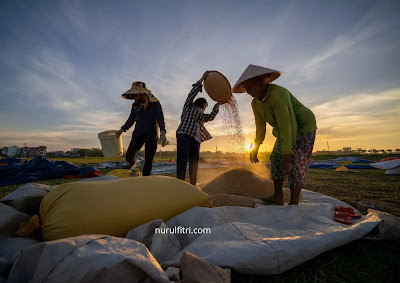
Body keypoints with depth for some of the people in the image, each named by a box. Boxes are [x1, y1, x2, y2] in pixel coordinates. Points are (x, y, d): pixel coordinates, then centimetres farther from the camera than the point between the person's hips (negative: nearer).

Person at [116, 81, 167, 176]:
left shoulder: (155, 103, -7)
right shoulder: (135, 105, 6)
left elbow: (160, 118, -14)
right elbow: (131, 119, 19)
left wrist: (162, 132, -30)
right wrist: (122, 130, 20)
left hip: (151, 137, -4)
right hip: (138, 135, 4)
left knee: (148, 161, 2)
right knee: (129, 157, 1)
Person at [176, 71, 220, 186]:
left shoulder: (202, 116, 33)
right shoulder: (189, 106, 20)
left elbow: (212, 116, 19)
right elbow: (193, 93, 10)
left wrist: (217, 104, 14)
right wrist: (202, 79, 10)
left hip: (196, 139, 6)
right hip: (184, 135, -6)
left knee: (194, 163, 1)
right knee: (182, 161, -17)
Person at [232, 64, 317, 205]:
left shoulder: (277, 95, -32)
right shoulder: (256, 103, -5)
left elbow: (288, 127, -37)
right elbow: (260, 127, 4)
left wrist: (286, 157, -38)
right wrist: (255, 149, 6)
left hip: (303, 127, -8)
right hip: (285, 129, 8)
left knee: (296, 164, -14)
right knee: (276, 158, 1)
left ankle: (294, 203, -5)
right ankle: (278, 196, 7)